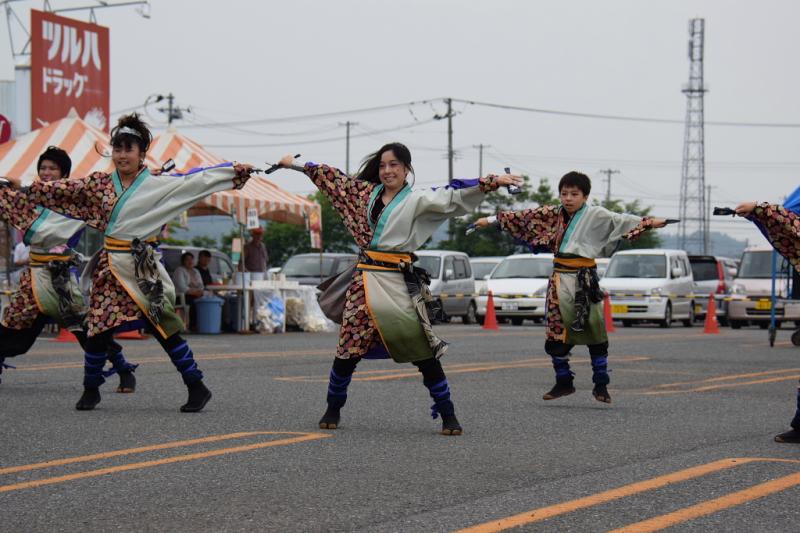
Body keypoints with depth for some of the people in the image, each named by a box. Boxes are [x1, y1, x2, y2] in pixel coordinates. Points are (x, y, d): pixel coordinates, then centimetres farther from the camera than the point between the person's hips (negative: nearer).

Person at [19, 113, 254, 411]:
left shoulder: (159, 184, -4)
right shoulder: (100, 184, 8)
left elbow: (196, 182, -10)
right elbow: (61, 190, 16)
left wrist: (236, 172, -16)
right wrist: (28, 188, 19)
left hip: (143, 267, -4)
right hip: (110, 266, 4)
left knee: (164, 328, -6)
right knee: (99, 329, 5)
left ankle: (197, 388, 0)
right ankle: (90, 391, 21)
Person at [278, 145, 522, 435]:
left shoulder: (417, 200, -2)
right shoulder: (366, 192, 12)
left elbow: (452, 195, -14)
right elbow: (331, 176, 23)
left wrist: (493, 182, -28)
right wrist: (295, 164, 33)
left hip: (399, 281, -4)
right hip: (365, 279, 4)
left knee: (422, 348, -7)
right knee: (349, 347, 6)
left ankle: (448, 415, 0)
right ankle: (333, 409, 22)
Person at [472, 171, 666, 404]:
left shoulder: (595, 215, -2)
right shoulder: (553, 214, 10)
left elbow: (620, 220, -12)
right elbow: (524, 217, 14)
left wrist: (648, 222, -27)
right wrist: (491, 220, 15)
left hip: (584, 280, -4)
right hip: (560, 280, 4)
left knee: (595, 333, -2)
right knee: (556, 332, 4)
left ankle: (601, 385, 9)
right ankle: (563, 382, 17)